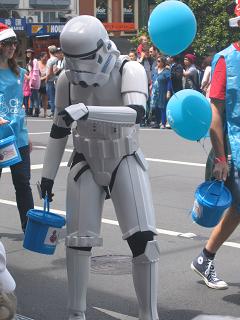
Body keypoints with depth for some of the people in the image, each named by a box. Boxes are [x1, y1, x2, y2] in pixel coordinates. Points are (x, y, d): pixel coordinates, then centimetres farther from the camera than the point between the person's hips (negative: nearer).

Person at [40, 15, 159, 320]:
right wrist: (48, 174, 6)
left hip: (125, 162, -2)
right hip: (86, 164, 3)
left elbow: (136, 113, -39)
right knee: (78, 240, 4)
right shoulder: (66, 79, -9)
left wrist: (87, 110, -50)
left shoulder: (129, 71, -20)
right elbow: (59, 129, 3)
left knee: (142, 239, -8)